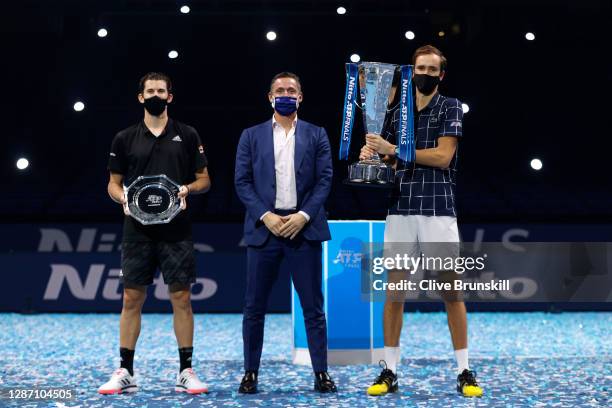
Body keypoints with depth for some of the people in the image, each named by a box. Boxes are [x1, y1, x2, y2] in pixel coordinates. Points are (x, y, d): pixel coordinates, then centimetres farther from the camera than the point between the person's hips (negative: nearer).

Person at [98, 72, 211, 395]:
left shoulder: (187, 136, 7)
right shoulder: (124, 139, 8)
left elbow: (204, 179, 9)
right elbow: (113, 184, 12)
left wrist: (187, 189, -11)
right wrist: (123, 198, -10)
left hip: (176, 231, -1)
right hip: (138, 231, 1)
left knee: (181, 298, -1)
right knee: (132, 298, 1)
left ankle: (186, 372, 7)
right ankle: (125, 373, 9)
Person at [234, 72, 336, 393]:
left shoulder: (316, 135, 9)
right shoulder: (251, 136, 9)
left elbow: (324, 180, 3)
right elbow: (242, 182, 3)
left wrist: (303, 216, -10)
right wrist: (266, 216, -10)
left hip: (303, 228, 0)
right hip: (264, 227, 0)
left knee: (313, 306, 1)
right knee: (254, 307, 3)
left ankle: (321, 373, 7)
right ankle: (250, 373, 12)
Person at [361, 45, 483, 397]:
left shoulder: (450, 108, 3)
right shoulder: (399, 112, 15)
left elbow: (442, 156, -9)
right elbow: (388, 158, 19)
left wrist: (393, 149, -9)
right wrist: (372, 154, -4)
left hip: (438, 211, -4)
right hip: (400, 210, 4)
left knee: (452, 291, -2)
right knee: (394, 289, 2)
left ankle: (464, 372, 6)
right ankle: (390, 372, 8)